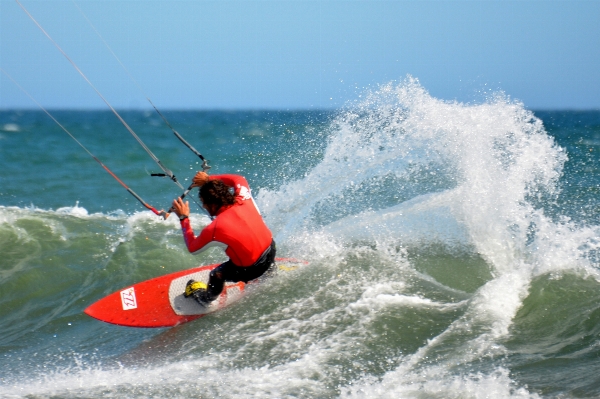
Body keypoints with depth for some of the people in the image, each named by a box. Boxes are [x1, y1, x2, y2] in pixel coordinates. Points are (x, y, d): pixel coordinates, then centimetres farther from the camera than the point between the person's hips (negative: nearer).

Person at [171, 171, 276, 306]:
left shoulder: (214, 230, -25)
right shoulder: (244, 199, -13)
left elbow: (192, 248, -5)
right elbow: (240, 179, 12)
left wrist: (184, 218, 1)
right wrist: (209, 179, 11)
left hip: (252, 269, -5)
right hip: (271, 251, 5)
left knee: (217, 274, 16)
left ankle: (205, 298, 41)